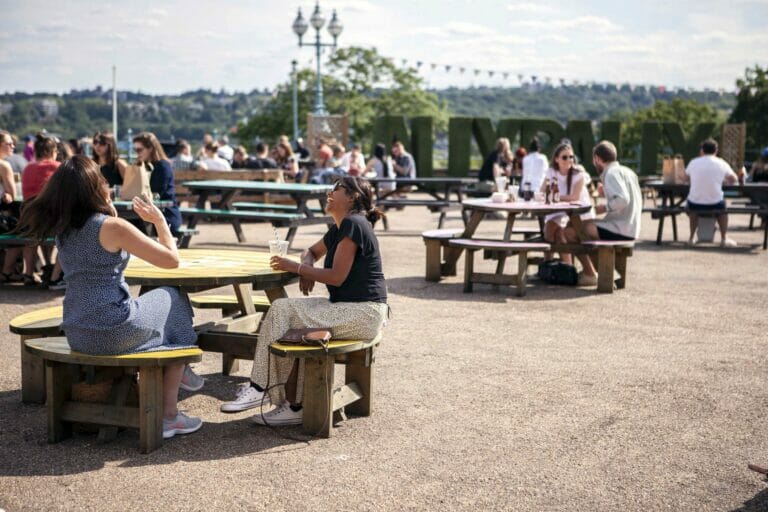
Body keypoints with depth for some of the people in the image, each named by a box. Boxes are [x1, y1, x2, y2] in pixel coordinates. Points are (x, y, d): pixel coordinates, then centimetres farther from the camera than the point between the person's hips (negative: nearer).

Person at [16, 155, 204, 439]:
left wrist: (111, 213, 17)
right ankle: (168, 415, 21)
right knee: (174, 300, 20)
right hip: (114, 332, -7)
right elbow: (172, 259, -11)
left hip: (77, 336, 7)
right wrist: (159, 220, 3)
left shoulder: (62, 230, 6)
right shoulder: (114, 226, -15)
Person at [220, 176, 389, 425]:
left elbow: (337, 277, -18)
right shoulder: (340, 228, 17)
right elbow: (312, 252, 32)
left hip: (362, 313, -10)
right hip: (346, 307, 10)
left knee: (284, 311, -15)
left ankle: (261, 388, -7)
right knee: (282, 309, 0)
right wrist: (306, 269, 7)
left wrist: (296, 267, -8)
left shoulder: (353, 224, -13)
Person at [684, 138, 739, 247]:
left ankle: (691, 238, 34)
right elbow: (734, 180, 10)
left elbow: (686, 178, 18)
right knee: (722, 206, 31)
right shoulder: (721, 163, -2)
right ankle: (724, 239, 28)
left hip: (695, 204, 1)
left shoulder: (693, 162, 0)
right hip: (715, 204, -1)